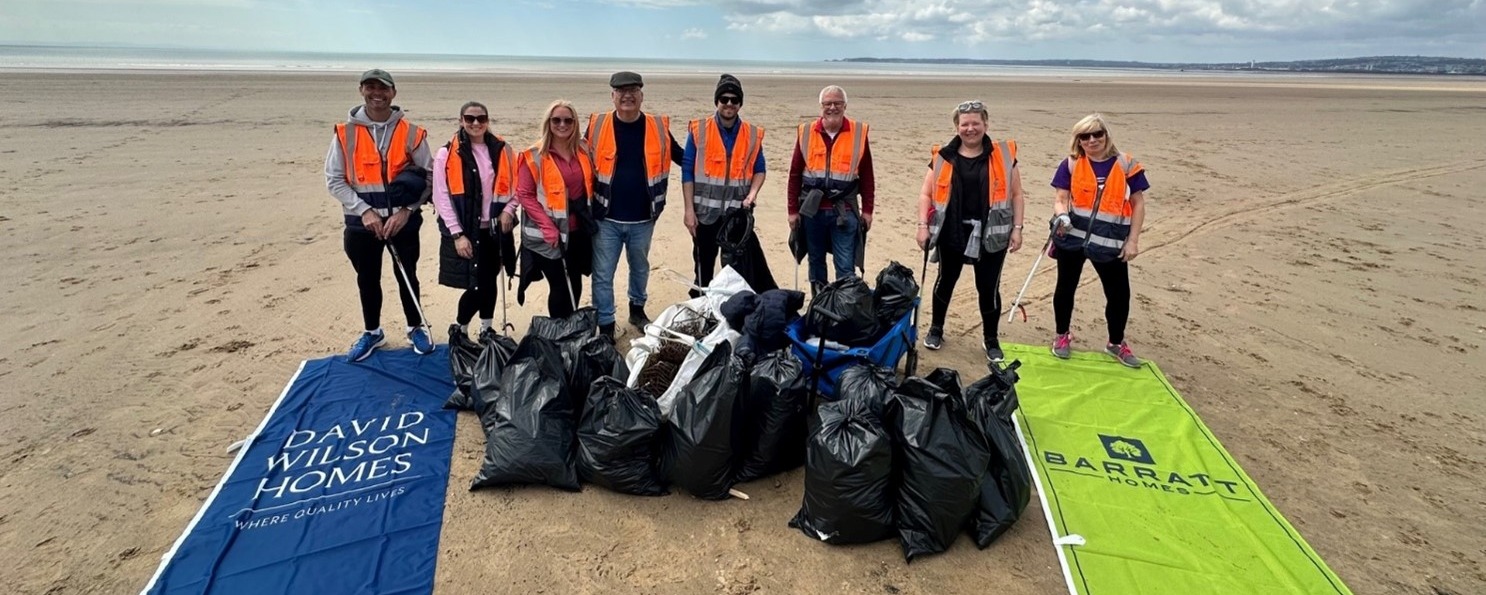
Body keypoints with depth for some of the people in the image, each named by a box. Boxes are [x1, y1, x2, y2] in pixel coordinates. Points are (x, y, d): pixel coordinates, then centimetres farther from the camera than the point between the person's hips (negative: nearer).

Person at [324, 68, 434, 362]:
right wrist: (364, 210, -12)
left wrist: (407, 210, -12)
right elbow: (333, 180, -2)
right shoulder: (345, 133, -2)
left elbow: (428, 177, -2)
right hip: (361, 222, 1)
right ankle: (372, 332, 33)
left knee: (407, 277, 12)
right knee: (367, 280, 15)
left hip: (403, 221, -1)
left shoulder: (411, 133, -4)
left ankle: (416, 328, 30)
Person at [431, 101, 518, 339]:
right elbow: (441, 197, -7)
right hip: (464, 231, -3)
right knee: (475, 286, -7)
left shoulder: (502, 150, 4)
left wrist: (508, 210, -8)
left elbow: (514, 186, 10)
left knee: (490, 282, 13)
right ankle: (458, 329, 16)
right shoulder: (447, 153, -5)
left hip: (494, 229, 4)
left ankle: (486, 330, 30)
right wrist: (457, 234, -11)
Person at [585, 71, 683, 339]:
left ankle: (637, 310, 44)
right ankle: (605, 326, 17)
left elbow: (685, 158, 8)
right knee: (603, 275, 3)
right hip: (606, 219, -2)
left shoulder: (658, 128, -2)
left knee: (640, 268, 21)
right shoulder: (597, 126, -5)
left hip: (643, 219, 2)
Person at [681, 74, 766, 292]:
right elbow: (687, 171, -3)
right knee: (704, 264, 9)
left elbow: (759, 170, 12)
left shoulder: (752, 135, 3)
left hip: (738, 212, 2)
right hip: (706, 211, -1)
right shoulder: (698, 130, -3)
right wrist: (689, 210, -8)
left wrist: (752, 193, -9)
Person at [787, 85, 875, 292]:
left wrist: (867, 209, 2)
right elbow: (795, 174, 6)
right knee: (816, 261, 13)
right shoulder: (806, 132, 3)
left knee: (846, 266, -3)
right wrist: (793, 210, 4)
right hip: (812, 210, 2)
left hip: (845, 211, -2)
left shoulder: (859, 133, 1)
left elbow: (866, 175, 4)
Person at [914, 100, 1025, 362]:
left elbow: (1016, 194, 5)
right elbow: (926, 194, 3)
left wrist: (1017, 227, -2)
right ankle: (936, 329, 33)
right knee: (946, 280, 15)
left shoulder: (1004, 155, 2)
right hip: (951, 232, 1)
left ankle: (991, 340, 22)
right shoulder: (943, 157, 2)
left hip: (990, 234, 0)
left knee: (988, 287, 5)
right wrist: (923, 225, -6)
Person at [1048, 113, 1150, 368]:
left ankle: (1116, 343, 28)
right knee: (1066, 287, 11)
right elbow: (1061, 199, -2)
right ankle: (1062, 335, 32)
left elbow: (1138, 204, 3)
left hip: (1109, 241, 0)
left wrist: (1132, 241, -2)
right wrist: (1061, 216, -25)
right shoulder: (1071, 164, -1)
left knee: (1119, 293, 5)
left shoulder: (1126, 164, -1)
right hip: (1072, 237, 0)